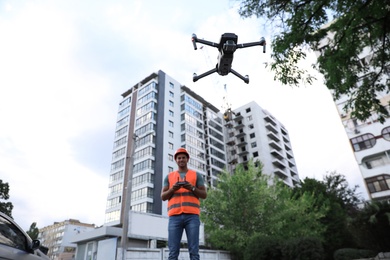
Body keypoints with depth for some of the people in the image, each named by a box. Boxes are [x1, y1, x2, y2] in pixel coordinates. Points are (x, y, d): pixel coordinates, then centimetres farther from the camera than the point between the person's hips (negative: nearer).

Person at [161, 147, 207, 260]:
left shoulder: (196, 175, 16)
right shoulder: (169, 176, 19)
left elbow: (204, 195, 10)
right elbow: (163, 197, 14)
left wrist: (192, 188, -8)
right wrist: (172, 189, -7)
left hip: (192, 215, -1)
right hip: (175, 216, 1)